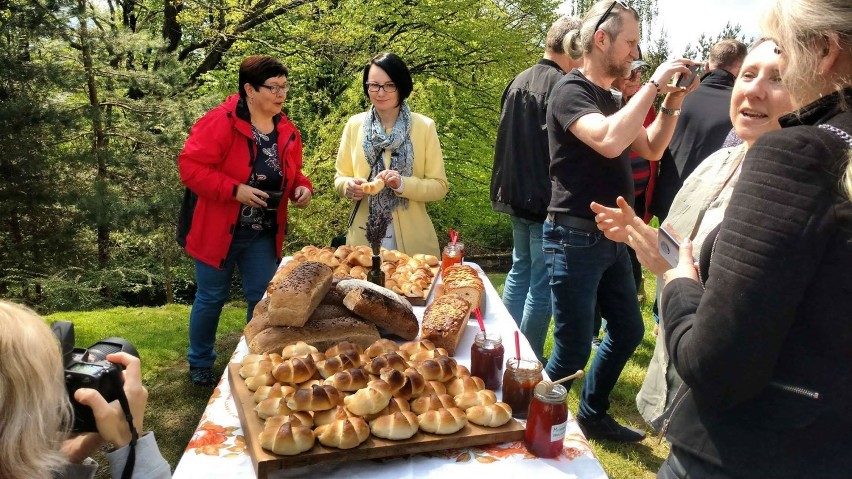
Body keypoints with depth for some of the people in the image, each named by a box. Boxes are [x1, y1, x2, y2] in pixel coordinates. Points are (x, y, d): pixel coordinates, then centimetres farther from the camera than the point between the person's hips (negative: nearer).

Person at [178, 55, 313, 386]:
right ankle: (200, 363, 33)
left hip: (264, 234, 5)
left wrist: (301, 187, -6)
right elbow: (191, 166, -19)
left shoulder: (287, 131, 4)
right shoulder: (220, 122, -16)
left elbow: (291, 173, 17)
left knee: (264, 298, 9)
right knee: (211, 299, 11)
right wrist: (235, 190, -27)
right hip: (219, 231, -5)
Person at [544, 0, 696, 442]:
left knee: (628, 330, 18)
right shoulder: (571, 91, -13)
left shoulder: (610, 99, 14)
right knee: (573, 352, -2)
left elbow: (651, 149, 18)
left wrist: (672, 103, 4)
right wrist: (653, 84, -22)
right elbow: (610, 141, -32)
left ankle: (592, 415, 34)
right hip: (576, 240, -9)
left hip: (610, 239, 9)